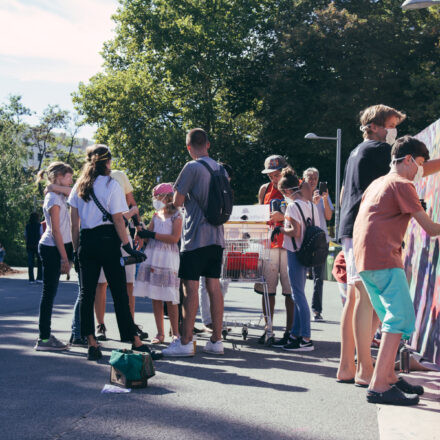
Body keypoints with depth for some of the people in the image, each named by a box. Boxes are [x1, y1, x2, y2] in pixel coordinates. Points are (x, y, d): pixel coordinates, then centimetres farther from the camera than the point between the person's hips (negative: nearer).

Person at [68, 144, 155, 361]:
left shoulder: (79, 186, 9)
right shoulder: (111, 185, -5)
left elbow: (74, 222, 8)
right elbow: (118, 220, -8)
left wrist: (76, 248, 13)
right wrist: (128, 247, -6)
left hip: (86, 241, 4)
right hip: (108, 240, -4)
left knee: (86, 293, 6)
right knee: (119, 293, -1)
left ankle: (91, 343, 3)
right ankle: (134, 341, 1)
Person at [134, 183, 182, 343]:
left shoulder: (176, 215, -1)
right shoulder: (156, 215, 18)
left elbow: (175, 238, -13)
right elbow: (146, 236, 15)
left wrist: (153, 235, -13)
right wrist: (140, 228, -4)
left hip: (168, 258, -6)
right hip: (152, 256, 6)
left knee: (170, 299, -6)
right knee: (155, 297, 3)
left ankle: (175, 333, 2)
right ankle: (160, 333, 8)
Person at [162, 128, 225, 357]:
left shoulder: (192, 168, -10)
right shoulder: (220, 169, 11)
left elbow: (177, 202, -9)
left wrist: (180, 197, 12)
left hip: (195, 237, -7)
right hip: (216, 237, 7)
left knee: (191, 287, -5)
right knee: (214, 286, 8)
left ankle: (185, 342, -4)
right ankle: (216, 340, 11)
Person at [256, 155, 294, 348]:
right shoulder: (265, 189, 15)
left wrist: (283, 217, -21)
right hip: (269, 243, 4)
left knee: (289, 290, -3)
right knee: (267, 288, 3)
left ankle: (289, 332, 2)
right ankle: (268, 330, 12)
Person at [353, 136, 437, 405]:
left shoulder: (377, 183, 23)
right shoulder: (402, 185, -5)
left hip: (364, 261, 10)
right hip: (384, 259, -10)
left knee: (393, 320, 18)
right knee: (401, 319, -12)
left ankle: (389, 377, 22)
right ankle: (379, 387, -18)